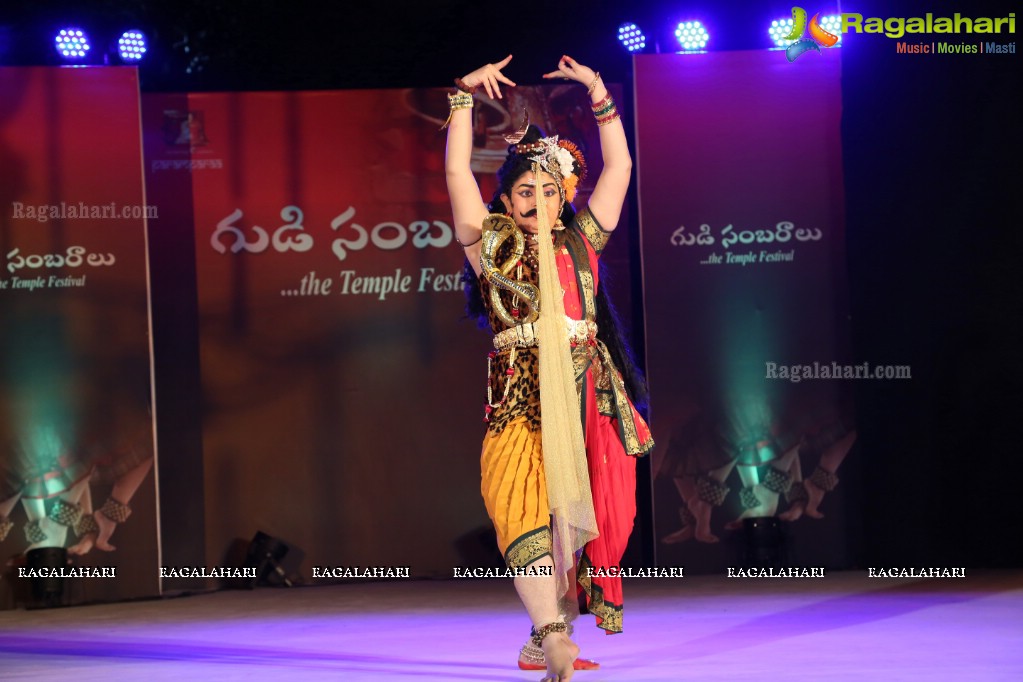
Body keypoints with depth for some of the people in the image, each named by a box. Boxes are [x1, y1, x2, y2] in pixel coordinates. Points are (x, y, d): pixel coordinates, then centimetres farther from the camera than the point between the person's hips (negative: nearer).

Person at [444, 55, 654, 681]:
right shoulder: (491, 246, 9)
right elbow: (457, 172, 3)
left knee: (577, 515, 1)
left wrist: (600, 95, 16)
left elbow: (620, 167, 18)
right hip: (521, 398, -3)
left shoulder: (581, 243, 16)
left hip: (587, 398, 3)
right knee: (523, 510, -19)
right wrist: (466, 95, 3)